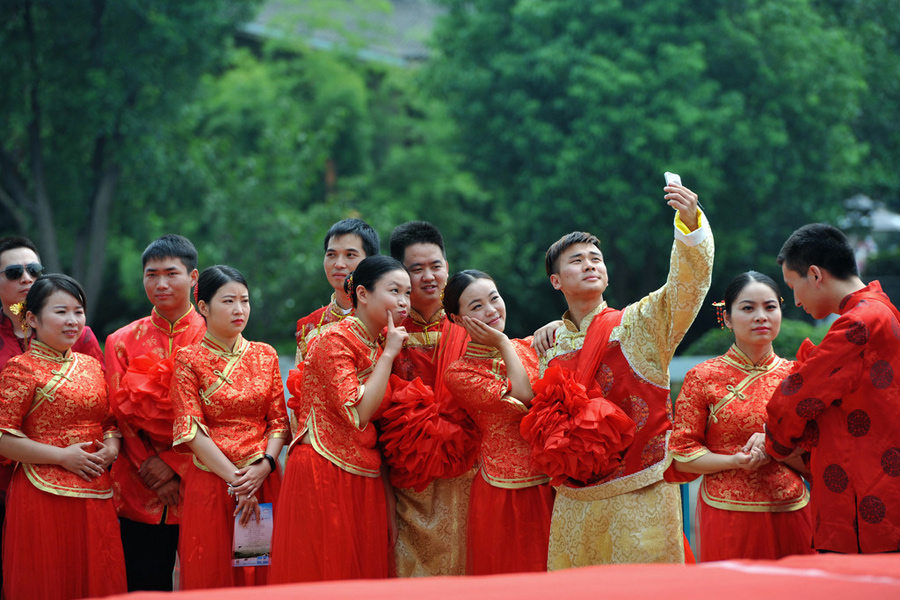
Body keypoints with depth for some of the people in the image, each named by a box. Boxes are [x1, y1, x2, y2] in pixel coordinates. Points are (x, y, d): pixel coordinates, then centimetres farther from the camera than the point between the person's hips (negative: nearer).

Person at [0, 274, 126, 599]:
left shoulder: (91, 366, 14)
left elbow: (110, 419, 23)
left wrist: (112, 445, 0)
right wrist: (62, 455, -15)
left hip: (96, 495, 6)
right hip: (45, 496, -6)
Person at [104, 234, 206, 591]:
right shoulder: (122, 341, 11)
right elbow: (120, 414, 4)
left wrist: (173, 463, -12)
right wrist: (148, 467, -8)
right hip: (140, 493, 2)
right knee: (145, 587, 2)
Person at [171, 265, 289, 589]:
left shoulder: (265, 355, 10)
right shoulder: (189, 360, -1)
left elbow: (279, 420, 7)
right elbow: (191, 430, -7)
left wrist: (264, 466, -11)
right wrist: (235, 480, -14)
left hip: (264, 480, 3)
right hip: (211, 484, -3)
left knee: (262, 574, 4)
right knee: (213, 575, 0)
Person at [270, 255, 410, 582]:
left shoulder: (381, 341, 12)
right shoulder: (334, 341, -12)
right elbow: (358, 414, -21)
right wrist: (388, 355, -15)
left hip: (364, 477, 8)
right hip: (325, 472, -8)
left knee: (364, 566, 6)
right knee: (324, 568, -3)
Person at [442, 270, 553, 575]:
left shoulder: (529, 348, 9)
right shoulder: (459, 373, -5)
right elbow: (523, 396, -17)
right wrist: (502, 343, -7)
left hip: (552, 485, 4)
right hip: (506, 493, -4)